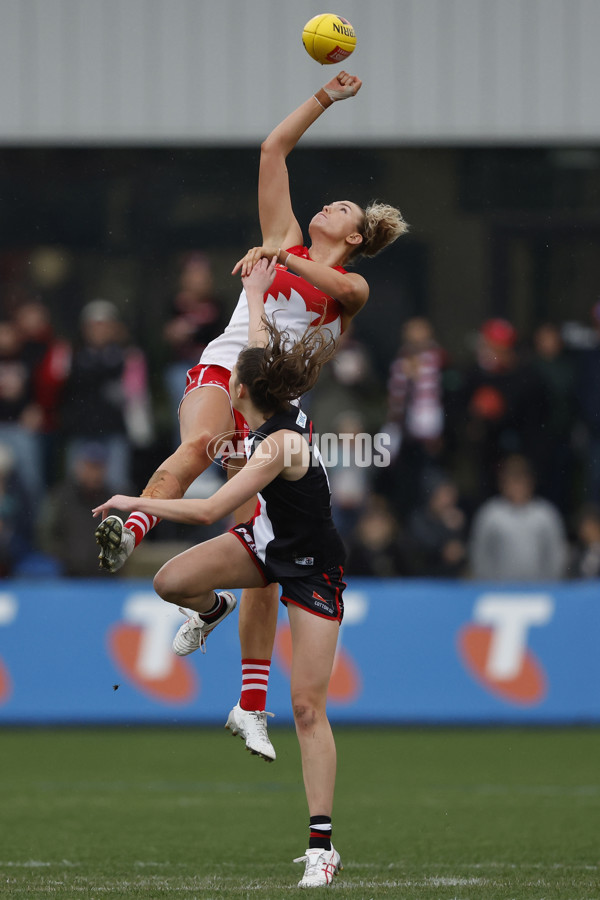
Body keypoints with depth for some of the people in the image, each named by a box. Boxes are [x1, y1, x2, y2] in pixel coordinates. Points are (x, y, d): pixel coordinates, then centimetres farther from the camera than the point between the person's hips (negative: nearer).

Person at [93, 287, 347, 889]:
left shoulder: (278, 446, -32)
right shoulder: (283, 406, -8)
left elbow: (210, 509, -33)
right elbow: (263, 347, 14)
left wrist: (137, 503, -22)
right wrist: (257, 287, 29)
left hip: (310, 572, -8)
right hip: (267, 541, 8)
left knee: (308, 706, -11)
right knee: (171, 581, -12)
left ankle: (322, 845, -9)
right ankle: (212, 610, 27)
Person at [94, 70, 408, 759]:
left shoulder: (352, 285, 16)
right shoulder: (286, 238, 22)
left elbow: (330, 282, -10)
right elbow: (274, 148, 21)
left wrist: (281, 257, -26)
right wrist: (325, 98, 20)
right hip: (222, 372, 0)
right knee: (198, 444, -38)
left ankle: (252, 705, 8)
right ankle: (130, 527, -67)